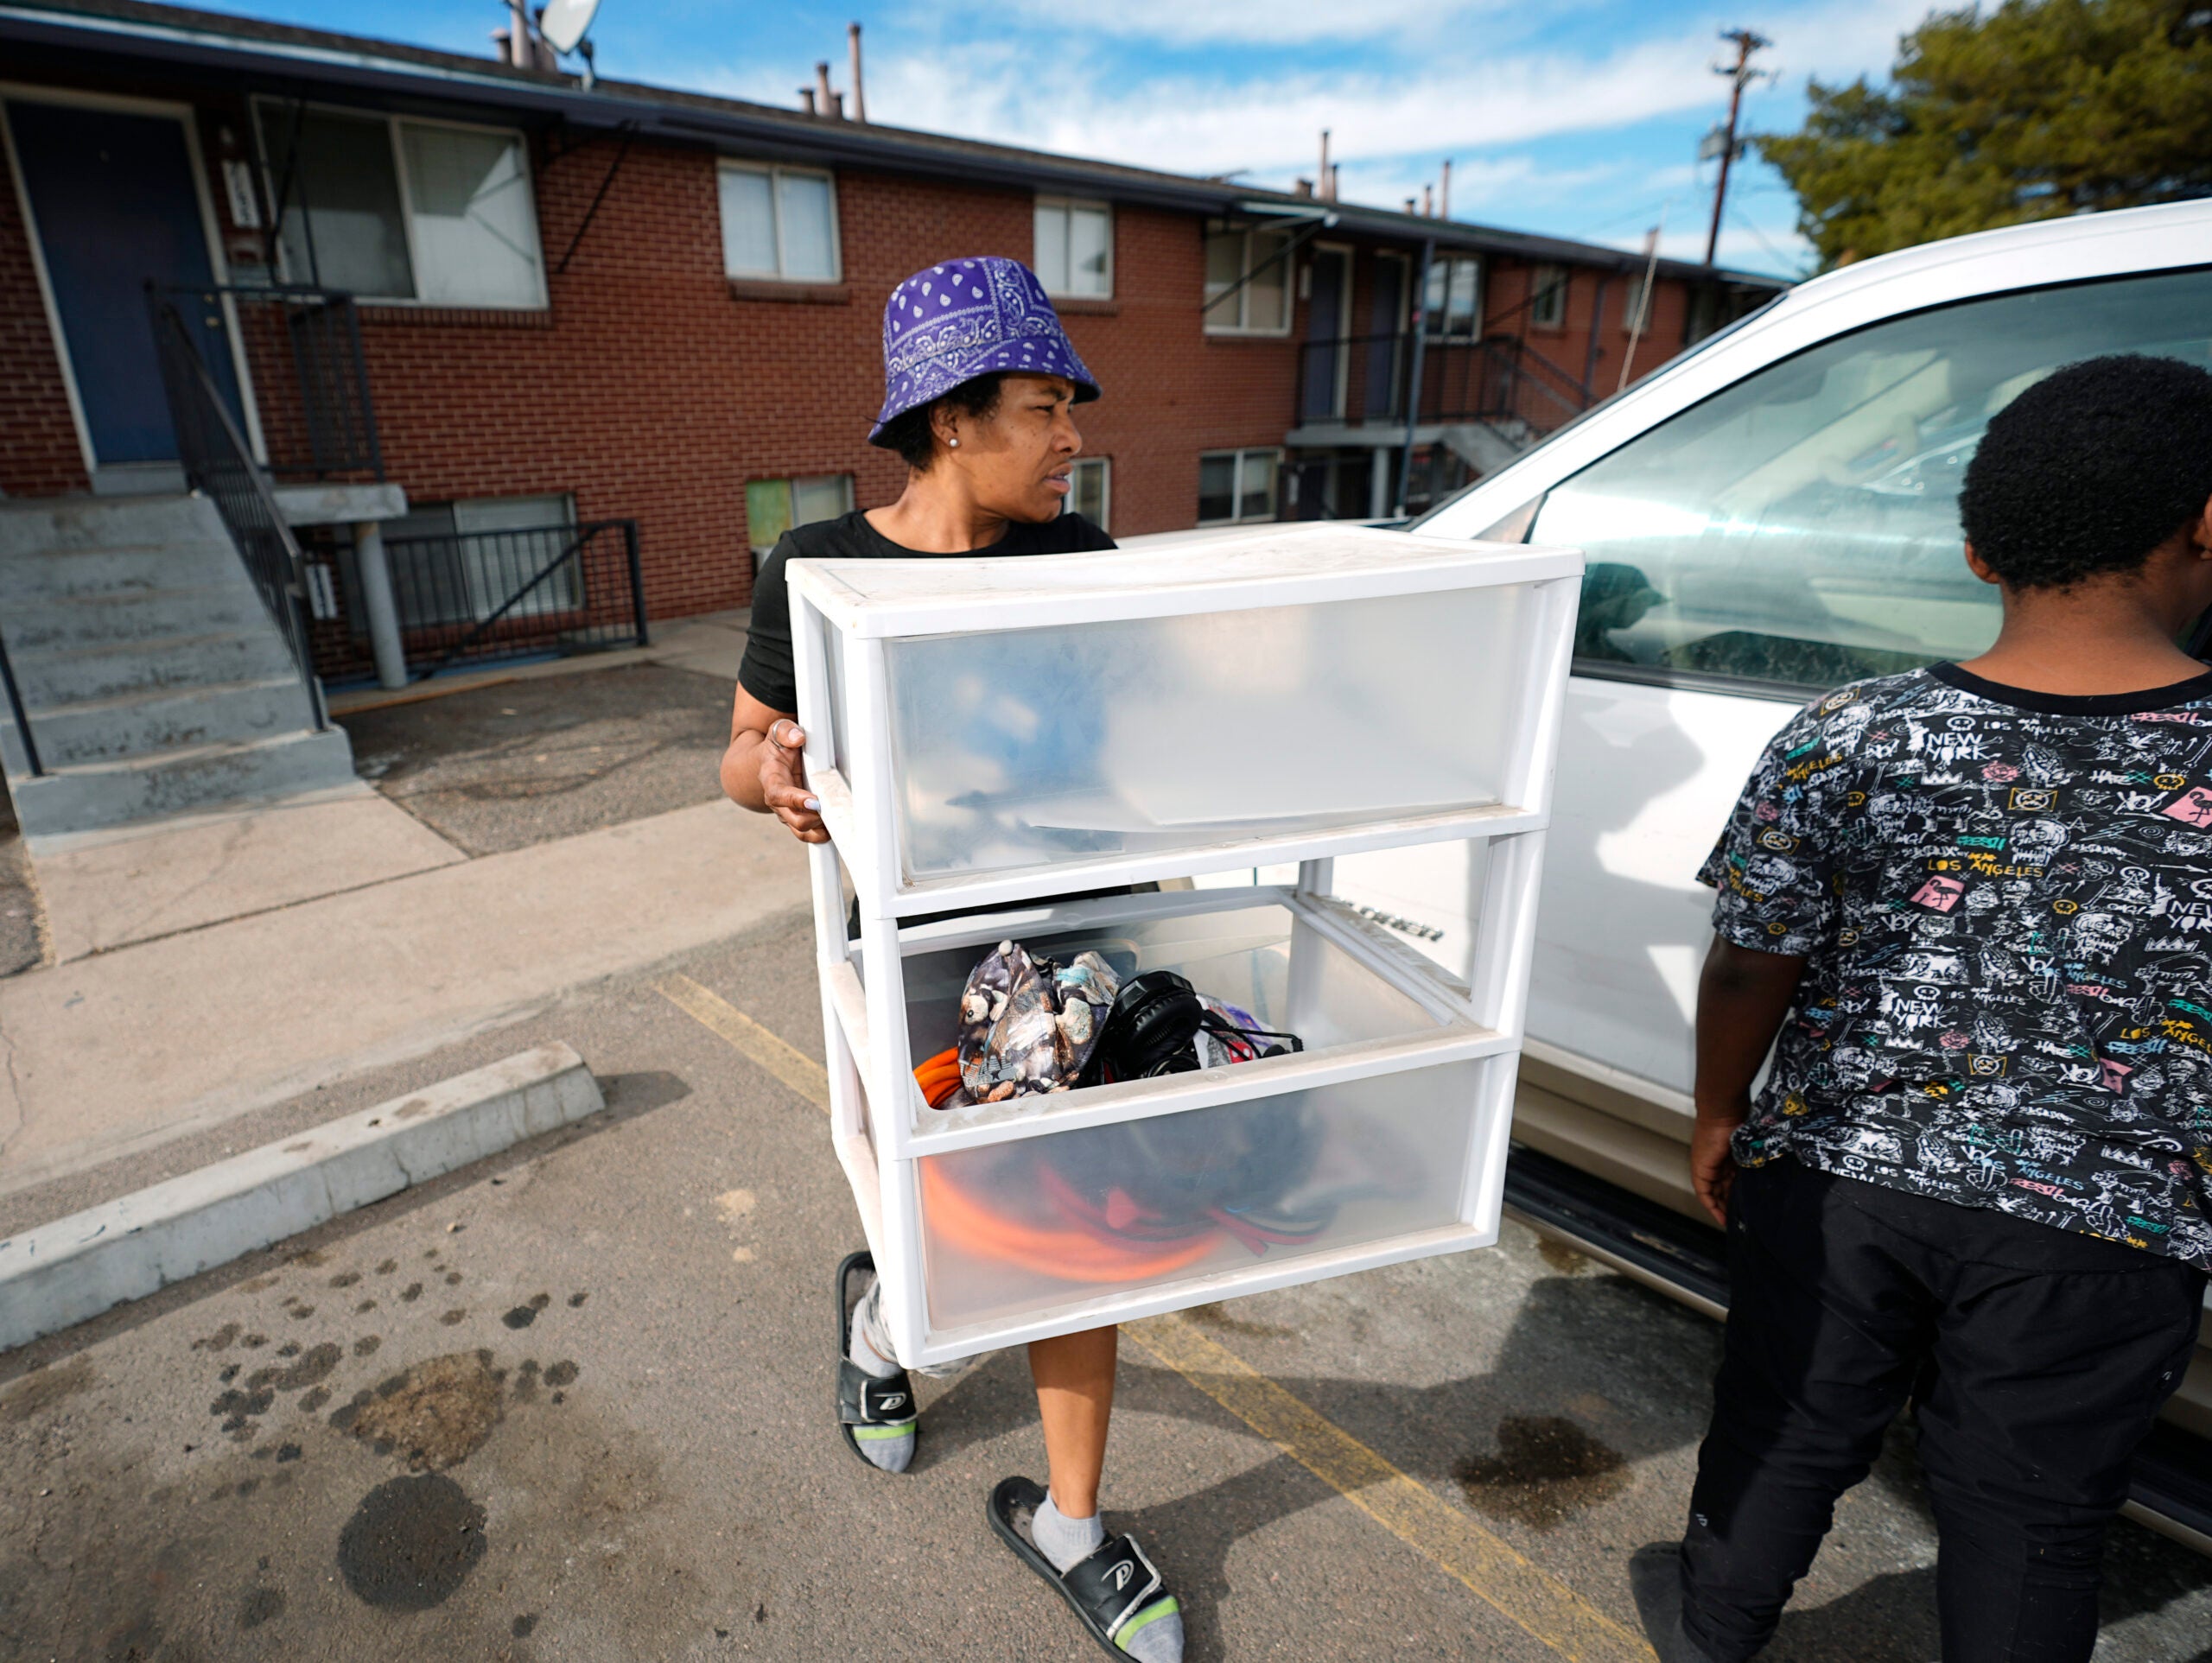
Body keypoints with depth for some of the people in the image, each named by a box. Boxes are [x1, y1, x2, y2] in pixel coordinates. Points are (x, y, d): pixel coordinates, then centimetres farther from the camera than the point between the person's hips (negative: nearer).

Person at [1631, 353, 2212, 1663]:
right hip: (2106, 1231, 0)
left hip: (1840, 1178, 1)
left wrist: (1721, 1117, 7)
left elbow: (1751, 972, -8)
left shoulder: (1844, 744, -15)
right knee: (2028, 1514, 21)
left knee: (1789, 1431, 22)